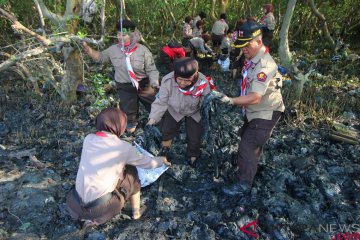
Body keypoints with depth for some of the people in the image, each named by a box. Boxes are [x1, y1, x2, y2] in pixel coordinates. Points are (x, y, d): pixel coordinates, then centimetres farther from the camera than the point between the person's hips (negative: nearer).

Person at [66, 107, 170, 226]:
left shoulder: (88, 139, 1)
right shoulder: (124, 147, -10)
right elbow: (147, 162, 6)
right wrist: (162, 160, 27)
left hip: (76, 204, 4)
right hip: (101, 207, -4)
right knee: (131, 172, 15)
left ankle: (91, 217, 19)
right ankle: (136, 212, 29)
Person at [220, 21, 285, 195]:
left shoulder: (264, 65, -30)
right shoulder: (253, 58, 1)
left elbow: (255, 97, -37)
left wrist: (231, 101, -44)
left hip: (265, 114, -10)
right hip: (253, 110, 10)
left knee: (247, 147, -6)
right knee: (246, 137, 28)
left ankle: (244, 184, 11)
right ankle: (254, 160, 56)